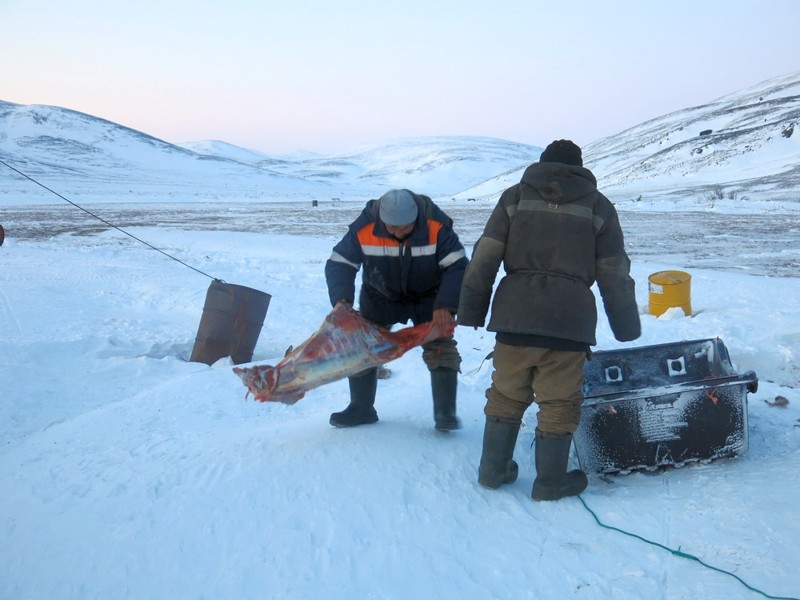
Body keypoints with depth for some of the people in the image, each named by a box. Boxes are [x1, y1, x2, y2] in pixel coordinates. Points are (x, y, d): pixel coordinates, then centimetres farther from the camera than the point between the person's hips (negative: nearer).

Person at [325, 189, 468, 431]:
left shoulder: (436, 226, -29)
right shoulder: (364, 228, -28)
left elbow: (457, 266, -24)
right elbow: (339, 263, -20)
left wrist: (445, 305, -37)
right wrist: (341, 299, -37)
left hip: (428, 298, -1)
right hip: (380, 298, 2)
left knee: (440, 349, -12)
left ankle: (445, 413, -1)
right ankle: (361, 408, 16)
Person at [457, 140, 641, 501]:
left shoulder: (515, 196, 12)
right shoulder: (598, 206, 11)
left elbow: (484, 259, 4)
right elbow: (614, 274, 11)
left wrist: (470, 311, 6)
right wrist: (627, 329, 19)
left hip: (514, 315, 2)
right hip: (569, 320, -1)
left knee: (506, 396, 14)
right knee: (559, 404, 9)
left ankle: (493, 470, 24)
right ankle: (550, 482, 17)